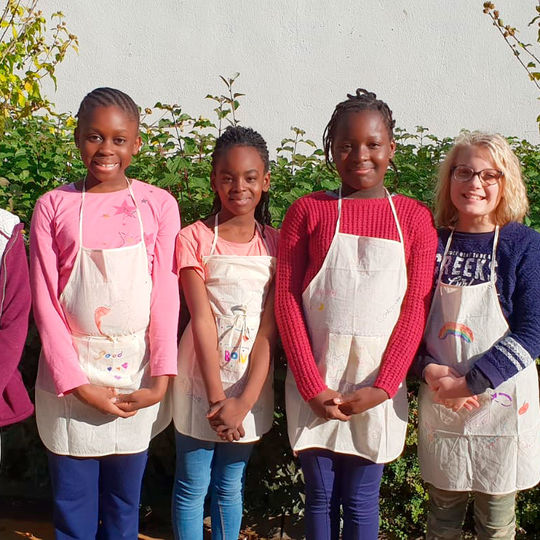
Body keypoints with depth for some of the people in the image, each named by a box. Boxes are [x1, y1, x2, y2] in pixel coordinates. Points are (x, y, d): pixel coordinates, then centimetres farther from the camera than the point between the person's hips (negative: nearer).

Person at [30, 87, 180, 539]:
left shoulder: (158, 205, -1)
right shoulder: (53, 206, -2)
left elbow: (165, 294, -2)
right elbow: (45, 302, -3)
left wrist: (161, 378, -10)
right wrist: (77, 383, -10)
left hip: (136, 375, 1)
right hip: (71, 375, 0)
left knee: (124, 502, 14)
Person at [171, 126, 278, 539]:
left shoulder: (276, 246, 0)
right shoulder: (194, 240, -8)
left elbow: (268, 329, -7)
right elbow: (202, 321, -14)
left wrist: (245, 400, -16)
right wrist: (216, 397, -18)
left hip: (250, 384, 2)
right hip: (202, 380, -2)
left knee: (231, 485, 16)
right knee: (192, 487, 9)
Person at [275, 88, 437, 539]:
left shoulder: (414, 218, 1)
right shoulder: (308, 211, 1)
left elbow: (416, 307, -2)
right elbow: (286, 299, -3)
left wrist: (383, 386, -10)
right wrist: (311, 384, -9)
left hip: (377, 380, 0)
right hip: (316, 377, 0)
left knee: (361, 501, 10)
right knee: (320, 496, 12)